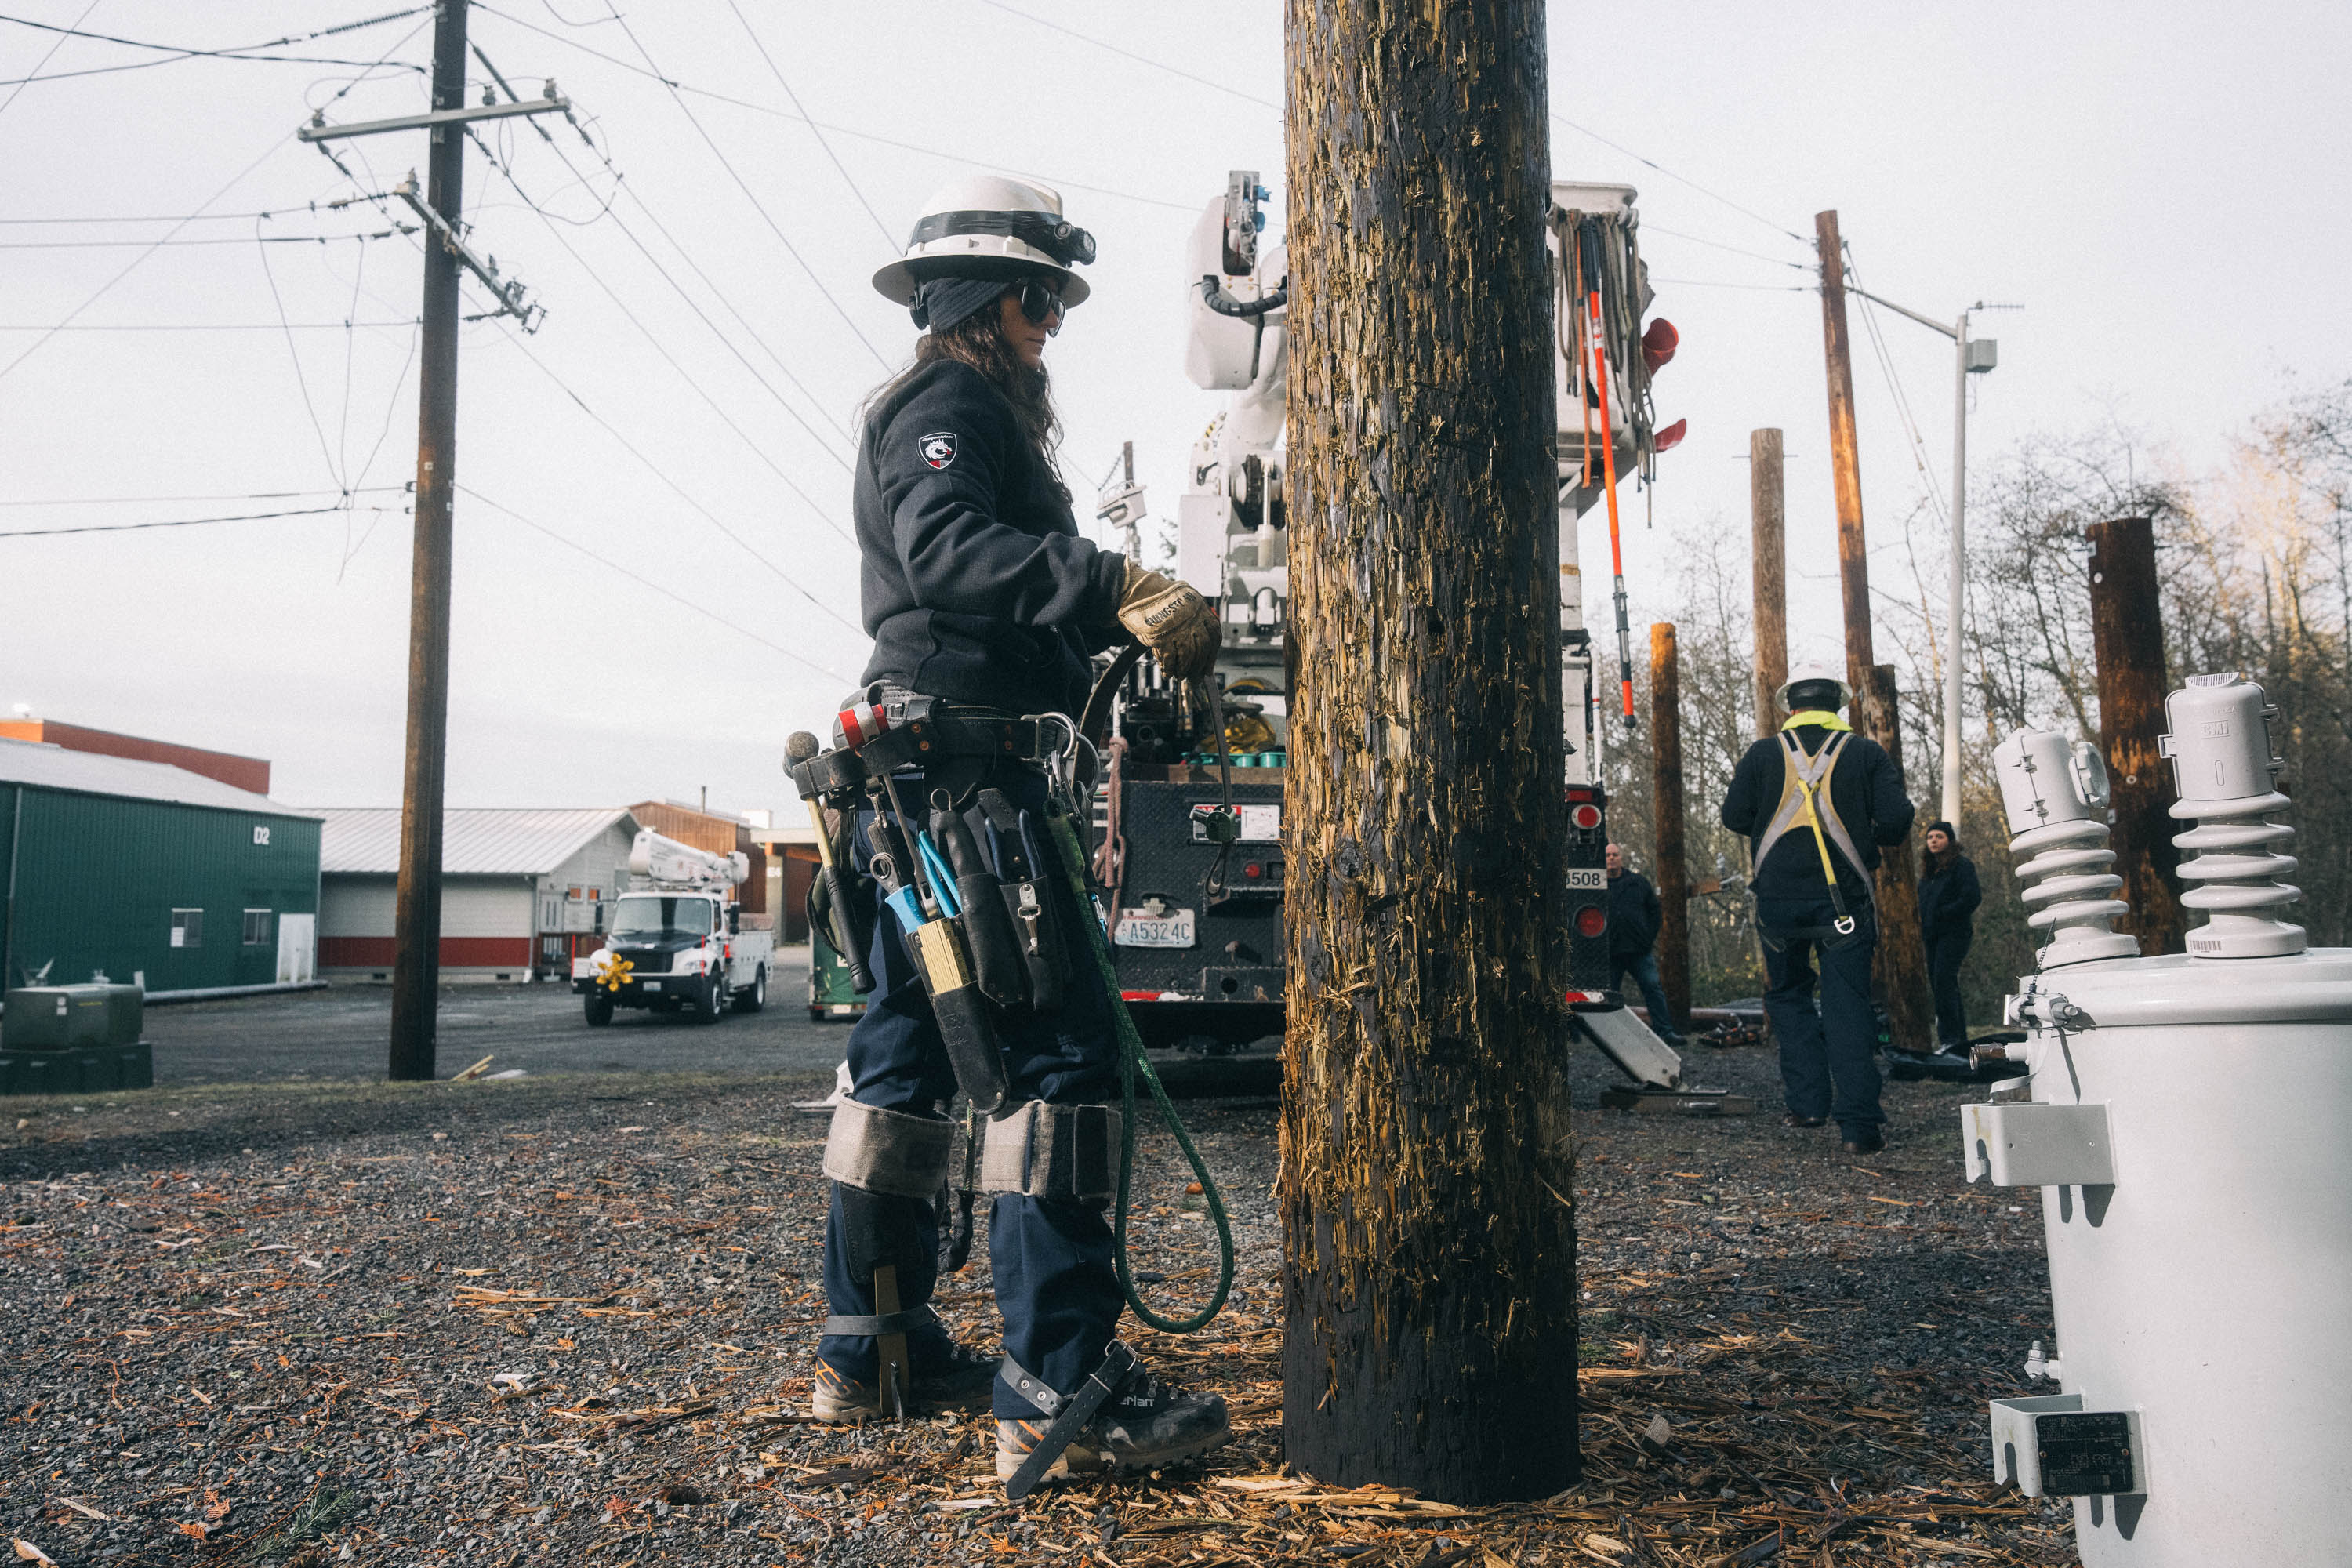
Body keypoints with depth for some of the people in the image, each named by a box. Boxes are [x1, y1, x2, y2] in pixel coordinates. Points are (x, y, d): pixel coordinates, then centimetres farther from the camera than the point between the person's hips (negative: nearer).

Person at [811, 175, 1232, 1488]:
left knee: (911, 1046, 13)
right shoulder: (947, 405, -4)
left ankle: (873, 1347, 23)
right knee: (1064, 1044, -15)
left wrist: (1126, 653, 13)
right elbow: (948, 547, -25)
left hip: (914, 771, 11)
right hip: (963, 762, -11)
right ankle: (1058, 1383, -15)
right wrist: (1121, 589, -34)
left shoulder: (967, 414, 28)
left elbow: (1026, 615, 23)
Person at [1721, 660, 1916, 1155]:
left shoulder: (1763, 754, 1)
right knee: (1847, 1006, 2)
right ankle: (1859, 1124, -3)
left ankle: (1808, 1101, 12)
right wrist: (1863, 830, 17)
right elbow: (1895, 821, -5)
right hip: (1844, 901, 0)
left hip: (1779, 899, 1)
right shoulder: (1867, 753, 1)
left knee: (1788, 995, 19)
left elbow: (1734, 817, 1)